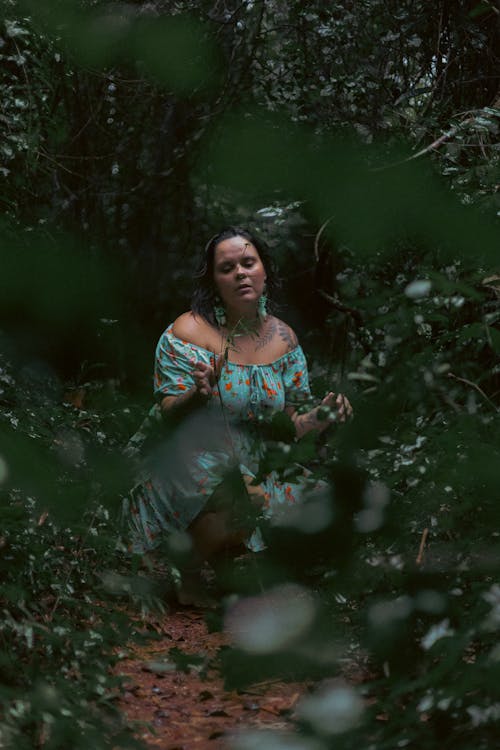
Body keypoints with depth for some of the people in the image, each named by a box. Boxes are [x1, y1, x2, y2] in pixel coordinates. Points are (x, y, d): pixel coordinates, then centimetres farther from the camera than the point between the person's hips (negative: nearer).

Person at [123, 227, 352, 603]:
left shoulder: (284, 339, 7)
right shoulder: (187, 332, -7)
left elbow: (285, 426, 12)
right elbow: (166, 416, -9)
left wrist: (320, 417, -9)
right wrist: (197, 395, -30)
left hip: (253, 474, 6)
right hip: (190, 474, -5)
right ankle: (189, 580, -2)